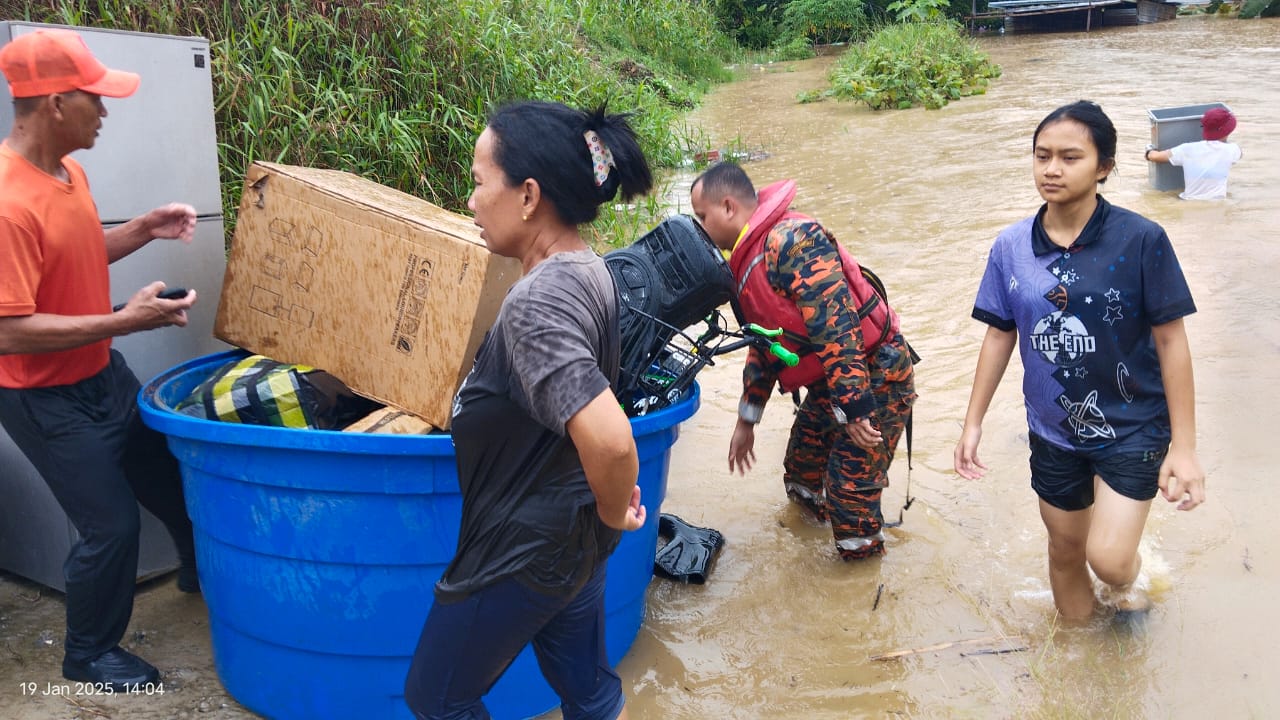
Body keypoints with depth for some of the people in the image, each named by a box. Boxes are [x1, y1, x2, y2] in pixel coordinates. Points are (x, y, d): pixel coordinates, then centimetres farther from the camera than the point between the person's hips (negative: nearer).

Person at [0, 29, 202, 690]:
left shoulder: (68, 171, 0)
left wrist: (144, 230, 2)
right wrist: (125, 321, -29)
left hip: (102, 375, 9)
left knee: (168, 474, 22)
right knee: (111, 524, 0)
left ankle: (200, 571, 50)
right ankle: (89, 654, 25)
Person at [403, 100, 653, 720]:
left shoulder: (534, 302, -29)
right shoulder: (590, 270, 0)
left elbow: (608, 441, -39)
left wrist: (615, 513, -21)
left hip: (523, 549, -8)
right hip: (576, 541, 9)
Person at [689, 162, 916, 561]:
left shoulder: (792, 240, -23)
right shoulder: (747, 262, 10)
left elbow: (835, 325, -29)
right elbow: (763, 343, 19)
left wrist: (854, 409, -29)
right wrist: (746, 421, 22)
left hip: (875, 380, -10)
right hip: (829, 382, 10)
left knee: (849, 495, -5)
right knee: (801, 472, 19)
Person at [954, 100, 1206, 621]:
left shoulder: (1141, 241, -16)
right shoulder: (1012, 247, -7)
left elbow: (1170, 340, -11)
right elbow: (999, 336, 3)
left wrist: (1184, 446, -11)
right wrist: (973, 422, 4)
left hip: (1132, 426, -3)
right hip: (1053, 431, 3)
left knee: (1108, 558, -12)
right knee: (1066, 549, 17)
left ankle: (1126, 576, 25)